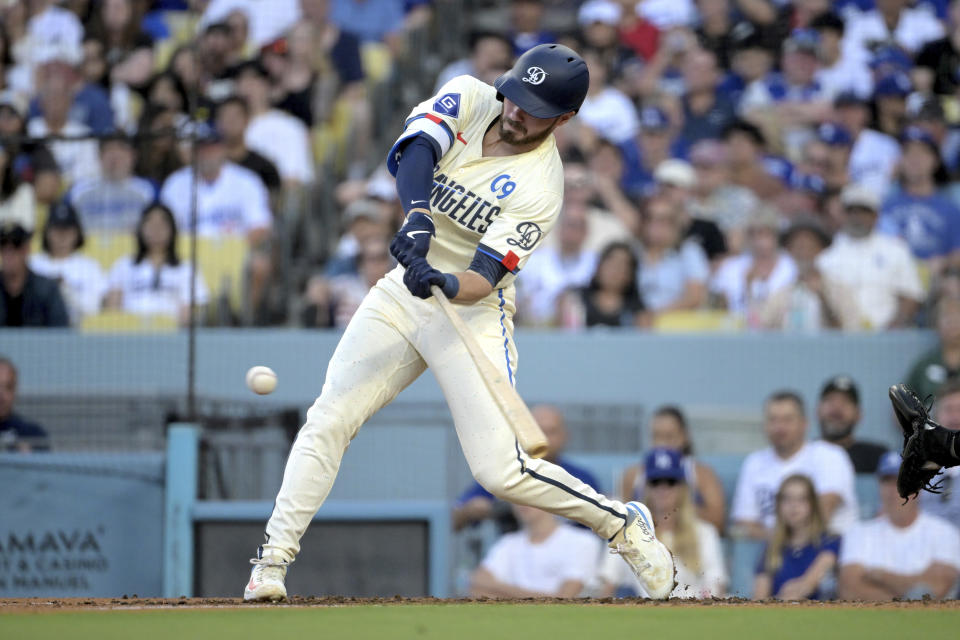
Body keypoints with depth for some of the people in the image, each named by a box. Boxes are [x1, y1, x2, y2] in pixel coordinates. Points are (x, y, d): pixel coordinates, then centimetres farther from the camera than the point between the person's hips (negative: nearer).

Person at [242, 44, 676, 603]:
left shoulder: (541, 188, -18)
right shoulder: (471, 99, -6)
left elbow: (484, 278, -23)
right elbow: (415, 151, -25)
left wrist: (447, 284, -45)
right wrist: (418, 217, -43)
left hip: (474, 312, -4)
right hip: (404, 291, 5)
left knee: (500, 472, -12)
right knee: (328, 421, -9)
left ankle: (624, 525, 9)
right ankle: (274, 559, -2)